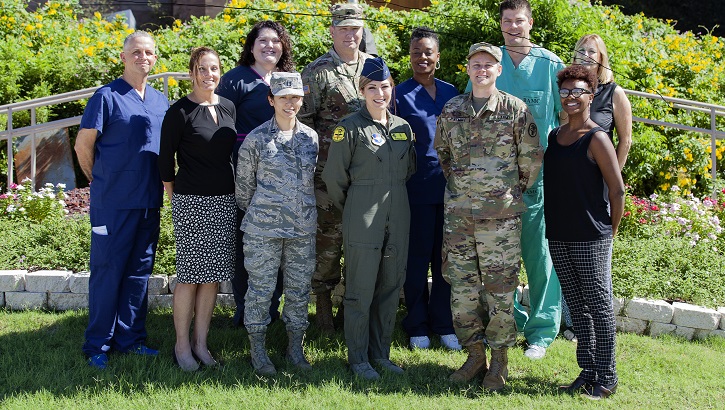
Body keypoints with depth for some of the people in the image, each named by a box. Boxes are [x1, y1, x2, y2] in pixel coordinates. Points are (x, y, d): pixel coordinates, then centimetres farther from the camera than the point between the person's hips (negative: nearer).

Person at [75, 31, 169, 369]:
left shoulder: (161, 101, 12)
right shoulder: (107, 96, -6)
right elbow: (83, 144, -4)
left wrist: (163, 185, 12)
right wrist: (101, 182, 4)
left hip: (149, 202, 6)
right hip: (113, 202, -6)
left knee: (139, 271, 11)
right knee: (107, 271, 0)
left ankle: (131, 338, 21)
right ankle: (97, 345, 8)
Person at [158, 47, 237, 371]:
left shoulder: (228, 108, 9)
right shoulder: (179, 112, -8)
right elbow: (165, 159, -3)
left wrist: (231, 192, 15)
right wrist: (175, 196, 1)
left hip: (225, 201, 6)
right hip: (191, 202, -6)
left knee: (213, 275, 8)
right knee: (190, 275, -2)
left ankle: (200, 343, 17)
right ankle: (182, 345, 9)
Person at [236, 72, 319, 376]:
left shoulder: (311, 137, 7)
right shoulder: (256, 139, -4)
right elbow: (244, 182, 4)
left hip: (303, 228, 4)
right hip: (264, 228, -3)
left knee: (299, 287, 9)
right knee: (261, 287, 2)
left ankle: (295, 347, 21)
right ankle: (257, 350, 14)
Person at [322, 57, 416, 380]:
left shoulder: (403, 127, 9)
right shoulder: (350, 128, -7)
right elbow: (334, 177, -4)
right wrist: (352, 210, 7)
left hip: (398, 219, 5)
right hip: (362, 221, -5)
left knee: (391, 287, 10)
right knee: (361, 290, 0)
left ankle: (381, 353, 23)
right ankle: (358, 359, 11)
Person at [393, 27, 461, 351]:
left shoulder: (450, 92, 10)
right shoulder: (400, 94, -2)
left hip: (450, 185, 4)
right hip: (417, 187, -4)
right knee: (417, 257, 4)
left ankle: (444, 324, 20)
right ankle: (417, 326, 17)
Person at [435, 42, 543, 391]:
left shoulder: (516, 110, -2)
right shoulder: (452, 110, 8)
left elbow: (532, 157, 3)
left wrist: (514, 191, 8)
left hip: (500, 215, -4)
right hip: (458, 213, 4)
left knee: (500, 287, 0)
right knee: (461, 284, 6)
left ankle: (500, 359, 12)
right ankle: (474, 354, 19)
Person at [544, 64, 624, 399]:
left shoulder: (596, 139, -9)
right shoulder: (554, 136, 11)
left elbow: (617, 189, -8)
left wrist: (610, 231, -3)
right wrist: (554, 225, 11)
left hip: (591, 239, -6)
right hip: (557, 237, 6)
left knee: (599, 306, 0)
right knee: (577, 307, 12)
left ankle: (606, 378, 7)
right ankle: (587, 371, 21)